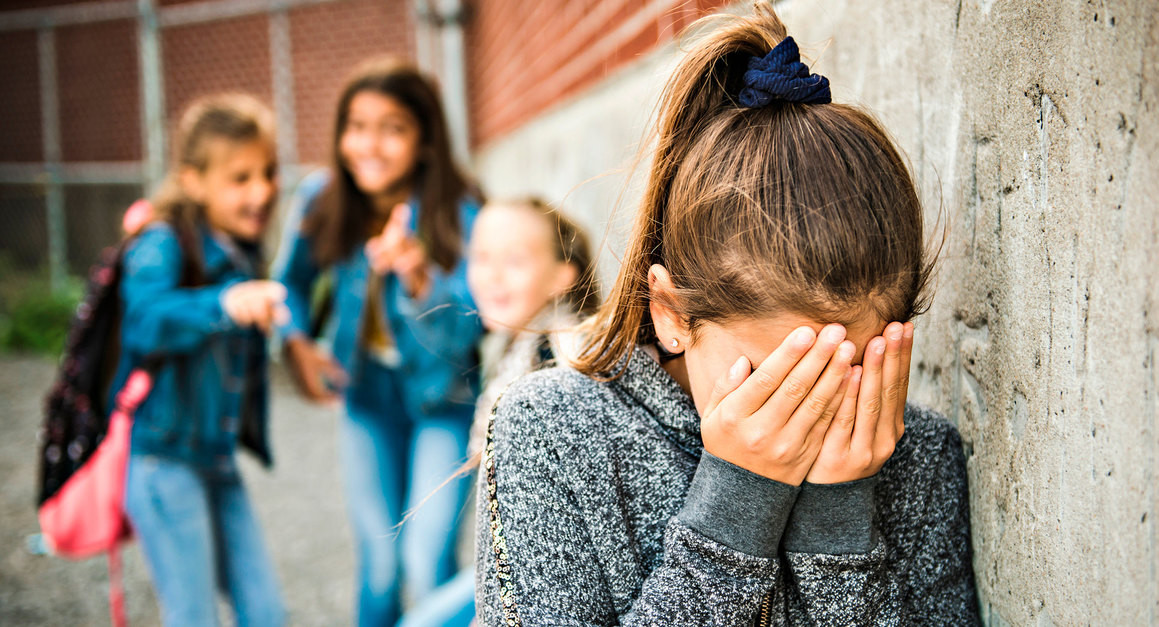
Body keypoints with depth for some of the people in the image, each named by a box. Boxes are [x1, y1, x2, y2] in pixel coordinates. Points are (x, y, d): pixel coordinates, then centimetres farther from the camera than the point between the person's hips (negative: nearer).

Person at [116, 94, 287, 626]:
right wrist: (224, 303, -51)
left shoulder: (242, 249, 8)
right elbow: (145, 321, -38)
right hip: (162, 458, -7)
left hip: (218, 458, 7)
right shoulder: (164, 243, -15)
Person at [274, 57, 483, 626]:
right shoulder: (321, 200, -11)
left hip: (442, 399, -3)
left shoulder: (458, 214, -23)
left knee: (427, 566, -10)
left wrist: (419, 278, -46)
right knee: (377, 564, 11)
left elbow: (461, 335, -28)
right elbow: (292, 280, 8)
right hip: (366, 394, 3)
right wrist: (296, 342, -10)